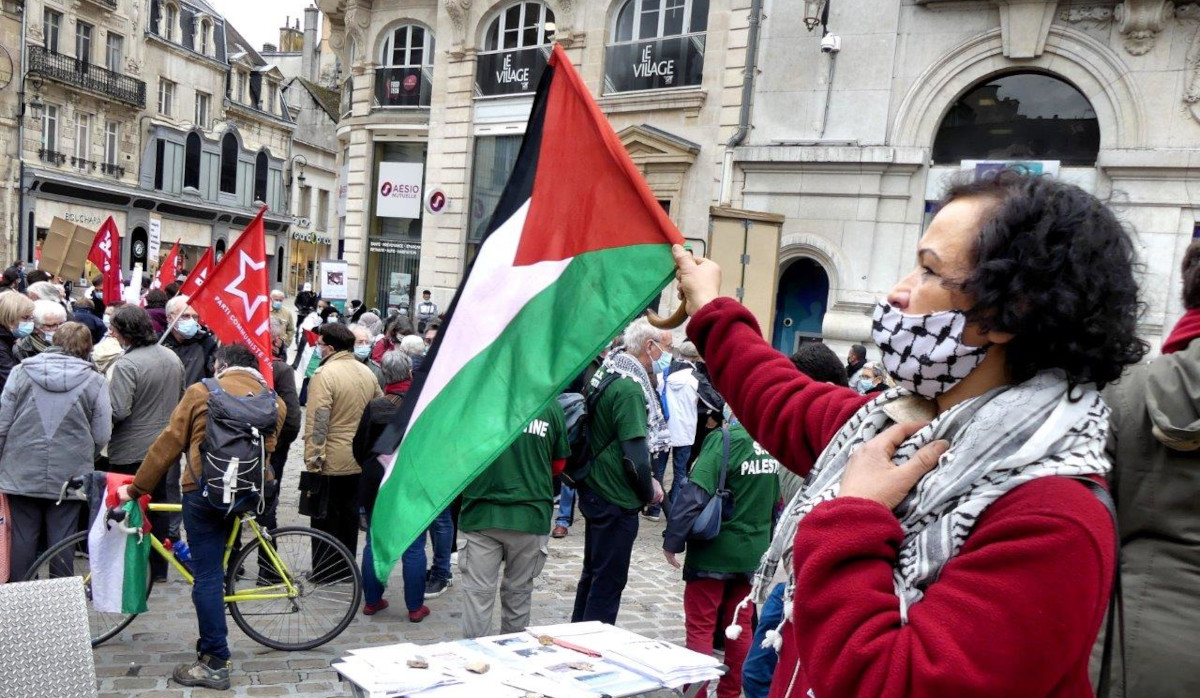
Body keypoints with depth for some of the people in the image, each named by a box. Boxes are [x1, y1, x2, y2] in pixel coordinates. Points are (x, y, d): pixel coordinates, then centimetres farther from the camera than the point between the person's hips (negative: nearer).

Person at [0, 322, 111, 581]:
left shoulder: (21, 372, -1)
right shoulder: (95, 381, -5)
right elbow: (101, 436, -4)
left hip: (22, 473, 1)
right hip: (69, 476, -1)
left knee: (23, 539, 12)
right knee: (61, 541, 8)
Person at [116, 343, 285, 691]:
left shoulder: (201, 392, 0)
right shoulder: (275, 402, 8)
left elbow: (168, 444, 0)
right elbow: (267, 449, 9)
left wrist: (135, 488, 8)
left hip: (205, 489, -4)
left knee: (207, 576, 2)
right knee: (214, 570, 21)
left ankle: (214, 664, 6)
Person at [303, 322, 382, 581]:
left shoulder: (324, 374, -16)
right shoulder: (367, 372, 5)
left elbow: (317, 421, -20)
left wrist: (312, 457, -16)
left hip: (330, 462, -6)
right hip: (359, 460, 6)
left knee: (325, 516, 6)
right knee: (349, 513, 16)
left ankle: (325, 570, 14)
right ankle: (346, 567, 26)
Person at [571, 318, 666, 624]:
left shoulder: (607, 373, 6)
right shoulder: (629, 387, -22)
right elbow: (635, 454, -24)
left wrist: (647, 482, 10)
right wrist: (649, 492, -6)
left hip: (595, 491, 10)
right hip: (617, 499, -10)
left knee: (593, 573, 22)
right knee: (609, 581, 3)